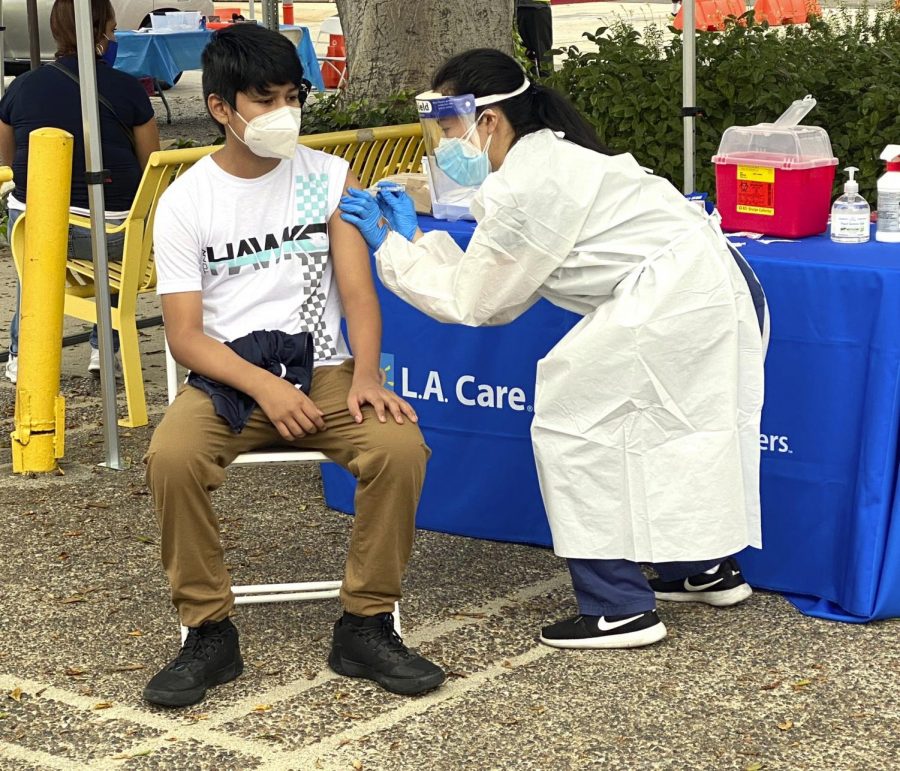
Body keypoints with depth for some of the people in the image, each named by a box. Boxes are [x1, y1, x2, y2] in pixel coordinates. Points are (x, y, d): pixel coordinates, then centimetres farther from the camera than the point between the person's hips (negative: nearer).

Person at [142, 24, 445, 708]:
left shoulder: (329, 178, 5)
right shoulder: (185, 202, 1)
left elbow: (358, 291, -1)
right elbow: (185, 334, -4)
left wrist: (366, 374, -20)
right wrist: (264, 387, -20)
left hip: (325, 369, 1)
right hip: (227, 376, -1)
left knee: (400, 445, -29)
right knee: (172, 457, -32)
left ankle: (367, 627, -11)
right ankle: (209, 634, -13)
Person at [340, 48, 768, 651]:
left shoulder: (522, 187, -12)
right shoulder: (550, 159, 19)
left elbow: (471, 302, -3)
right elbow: (503, 301, 18)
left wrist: (391, 247, 5)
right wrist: (415, 238, 18)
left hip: (674, 298, -10)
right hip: (715, 283, 10)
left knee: (576, 422, -2)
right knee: (656, 426, 23)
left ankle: (620, 610, 2)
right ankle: (707, 570, 35)